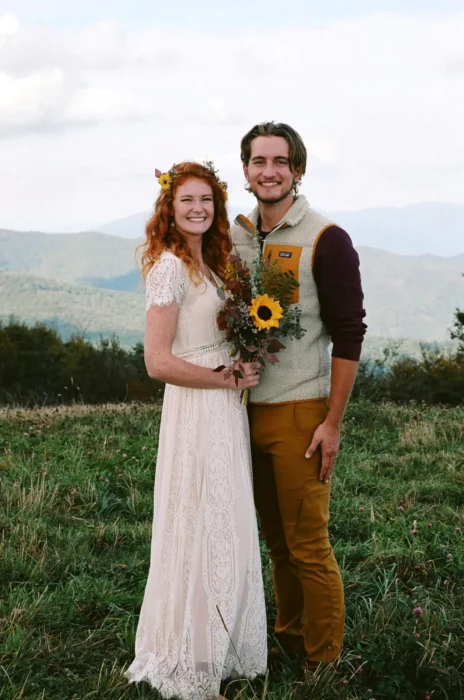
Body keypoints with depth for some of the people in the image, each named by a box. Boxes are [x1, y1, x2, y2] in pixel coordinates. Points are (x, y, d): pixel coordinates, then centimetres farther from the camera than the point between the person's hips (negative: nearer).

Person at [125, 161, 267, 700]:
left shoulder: (209, 264, 13)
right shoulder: (169, 267, -14)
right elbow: (158, 361, -19)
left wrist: (242, 367, 2)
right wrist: (229, 379, -13)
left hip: (225, 411, 9)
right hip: (197, 412, -9)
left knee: (227, 531, 15)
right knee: (203, 533, -1)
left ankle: (217, 651, 29)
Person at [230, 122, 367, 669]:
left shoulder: (325, 240, -8)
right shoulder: (234, 237, 9)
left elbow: (348, 334, -10)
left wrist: (332, 422, -13)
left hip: (298, 414, -5)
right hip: (246, 411, 5)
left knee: (308, 546, -2)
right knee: (275, 539, 15)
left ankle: (322, 664, 10)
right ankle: (287, 637, 29)